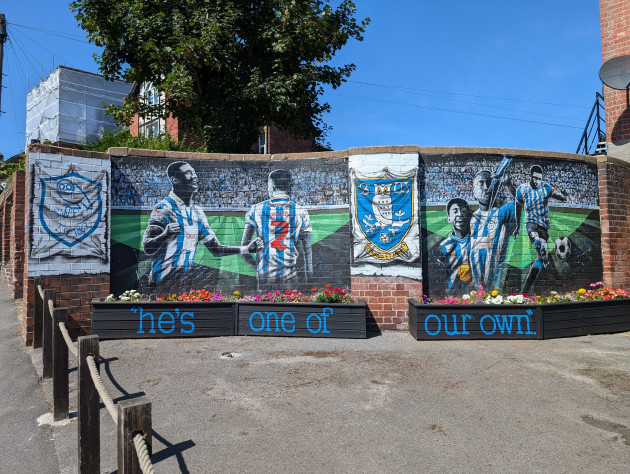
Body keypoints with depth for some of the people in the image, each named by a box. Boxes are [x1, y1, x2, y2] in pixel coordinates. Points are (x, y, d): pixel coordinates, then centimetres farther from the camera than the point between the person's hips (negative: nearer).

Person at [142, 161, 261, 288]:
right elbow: (148, 249, -11)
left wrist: (246, 249, 4)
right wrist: (165, 234, -31)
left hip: (187, 277, 7)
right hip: (165, 281, -7)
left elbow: (216, 249, 15)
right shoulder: (164, 208, -6)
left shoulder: (197, 212, 15)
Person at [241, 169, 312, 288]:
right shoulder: (300, 211, 1)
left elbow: (244, 245, 0)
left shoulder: (256, 210, 0)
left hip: (265, 274, 0)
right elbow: (307, 248, 1)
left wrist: (254, 265, 15)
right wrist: (308, 273, 10)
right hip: (290, 275, 0)